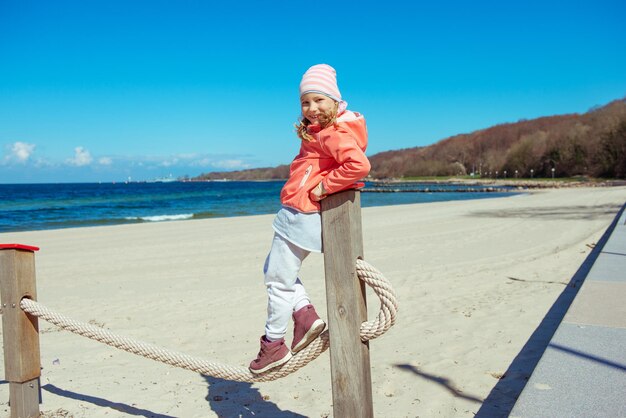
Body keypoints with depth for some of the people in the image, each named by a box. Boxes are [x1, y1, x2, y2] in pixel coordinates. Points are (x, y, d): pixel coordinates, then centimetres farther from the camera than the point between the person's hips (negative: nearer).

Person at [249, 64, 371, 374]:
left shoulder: (332, 133, -18)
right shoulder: (319, 130, 13)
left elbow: (359, 165, -34)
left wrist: (323, 187, -24)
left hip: (302, 215, -11)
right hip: (303, 215, 11)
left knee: (279, 280, 1)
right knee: (274, 269, 23)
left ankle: (274, 345, 14)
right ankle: (305, 314, 17)